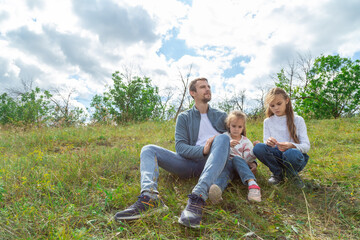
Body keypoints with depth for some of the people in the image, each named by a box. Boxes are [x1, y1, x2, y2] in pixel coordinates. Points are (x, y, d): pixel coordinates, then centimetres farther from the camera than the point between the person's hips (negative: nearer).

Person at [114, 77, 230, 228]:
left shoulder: (221, 116, 17)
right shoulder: (184, 117, 12)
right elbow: (180, 146, 0)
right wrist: (202, 151, -17)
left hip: (212, 164, -1)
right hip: (189, 162, 1)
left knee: (223, 138, -30)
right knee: (148, 149, -12)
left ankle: (198, 196, -48)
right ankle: (150, 196, -43)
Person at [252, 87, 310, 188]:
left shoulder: (298, 120, 2)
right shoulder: (268, 121, 8)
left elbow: (306, 146, -6)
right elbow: (267, 144, 2)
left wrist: (291, 146, -29)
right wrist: (268, 143, -24)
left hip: (295, 155, -2)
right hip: (277, 156, 2)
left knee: (291, 153, -39)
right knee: (258, 148, -28)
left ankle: (291, 174, -3)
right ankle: (278, 173, -3)